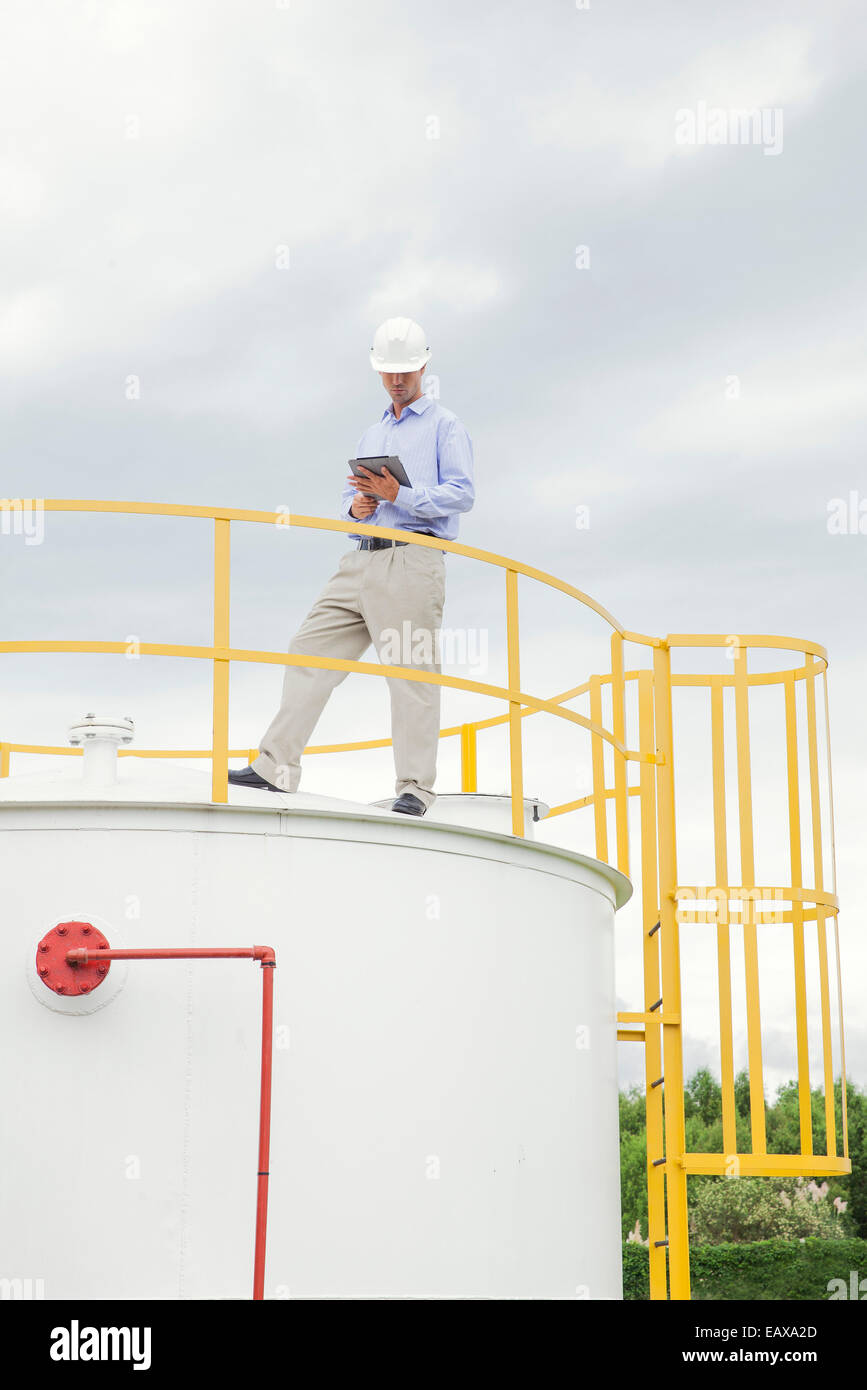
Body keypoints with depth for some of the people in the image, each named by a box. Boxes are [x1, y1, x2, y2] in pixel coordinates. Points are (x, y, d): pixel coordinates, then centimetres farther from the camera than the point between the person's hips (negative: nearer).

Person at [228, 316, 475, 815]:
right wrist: (355, 506, 4)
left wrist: (400, 495, -16)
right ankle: (277, 767, 1)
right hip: (361, 562, 7)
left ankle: (416, 787, -4)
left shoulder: (445, 426, 6)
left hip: (411, 562, -7)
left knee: (411, 671, -8)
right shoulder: (371, 434, 27)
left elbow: (462, 493, -6)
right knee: (311, 650, 0)